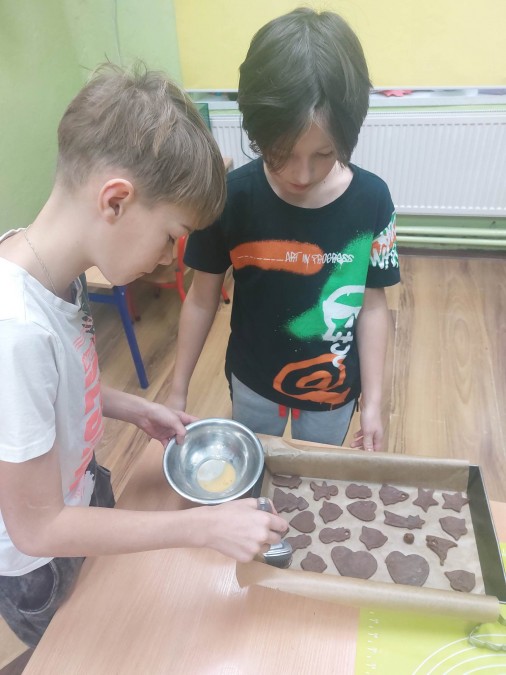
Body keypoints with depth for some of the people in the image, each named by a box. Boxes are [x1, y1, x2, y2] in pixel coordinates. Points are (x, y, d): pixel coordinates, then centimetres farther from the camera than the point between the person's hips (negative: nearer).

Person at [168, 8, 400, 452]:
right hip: (253, 382, 0)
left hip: (334, 388, 1)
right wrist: (178, 390, -4)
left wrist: (373, 402, -7)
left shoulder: (371, 200, -20)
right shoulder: (231, 197, -21)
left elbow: (372, 304, -9)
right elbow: (203, 298, -10)